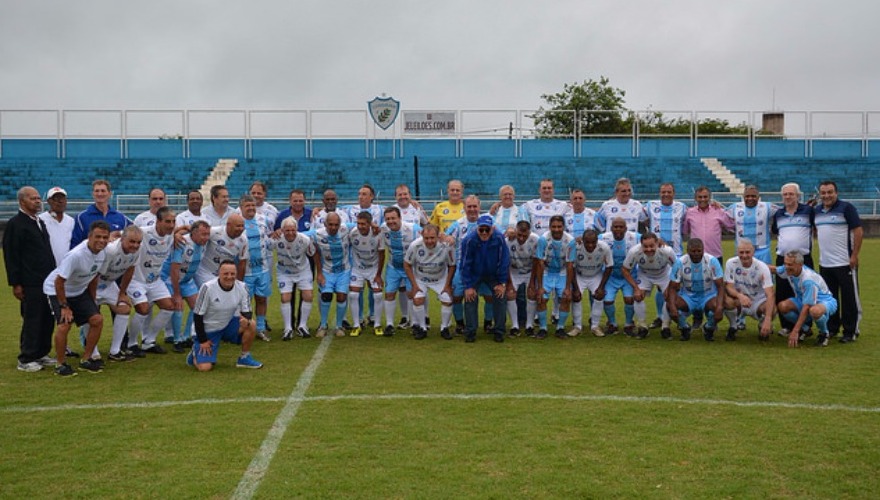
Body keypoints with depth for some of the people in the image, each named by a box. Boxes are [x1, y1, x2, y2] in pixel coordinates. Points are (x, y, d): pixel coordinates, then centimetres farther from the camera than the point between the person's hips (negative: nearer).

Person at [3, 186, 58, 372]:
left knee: (47, 320, 10)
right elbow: (11, 256, -11)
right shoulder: (15, 224, -8)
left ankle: (41, 354, 21)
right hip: (30, 284, -8)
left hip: (47, 281, 8)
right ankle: (26, 360, 7)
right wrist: (15, 284, -14)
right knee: (32, 321, -3)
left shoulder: (40, 222, 17)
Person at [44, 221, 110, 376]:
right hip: (56, 290, -7)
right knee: (64, 326, -21)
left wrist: (92, 301, 10)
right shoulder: (76, 255, -34)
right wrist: (64, 306, -18)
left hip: (80, 291, 7)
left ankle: (86, 360, 9)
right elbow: (59, 282, -26)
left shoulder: (101, 252, -11)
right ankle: (60, 364, 0)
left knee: (97, 320, -6)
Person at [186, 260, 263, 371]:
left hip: (228, 326, 4)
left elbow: (247, 312, -4)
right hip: (208, 331, -4)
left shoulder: (241, 287, -11)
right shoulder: (208, 288, -22)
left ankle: (244, 358, -2)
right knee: (205, 367, -16)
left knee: (251, 324, -23)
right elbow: (198, 315, -15)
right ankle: (196, 352, 19)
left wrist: (246, 320, -29)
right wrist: (203, 340, -13)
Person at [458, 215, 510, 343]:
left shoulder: (499, 239, -25)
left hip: (493, 275, 1)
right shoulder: (469, 240, -27)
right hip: (474, 275, -1)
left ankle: (499, 331, 4)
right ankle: (470, 332, 1)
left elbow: (504, 261, -14)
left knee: (500, 297, -7)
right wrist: (468, 286, -15)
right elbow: (465, 264, -17)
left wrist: (502, 283, -10)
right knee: (470, 299, -9)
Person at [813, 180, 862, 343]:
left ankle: (850, 331, 7)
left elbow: (858, 231, -11)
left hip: (844, 263, -6)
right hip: (824, 263, 6)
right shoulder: (816, 210, 10)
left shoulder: (846, 207, -8)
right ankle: (832, 328, 24)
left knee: (849, 298, -1)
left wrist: (854, 255, -15)